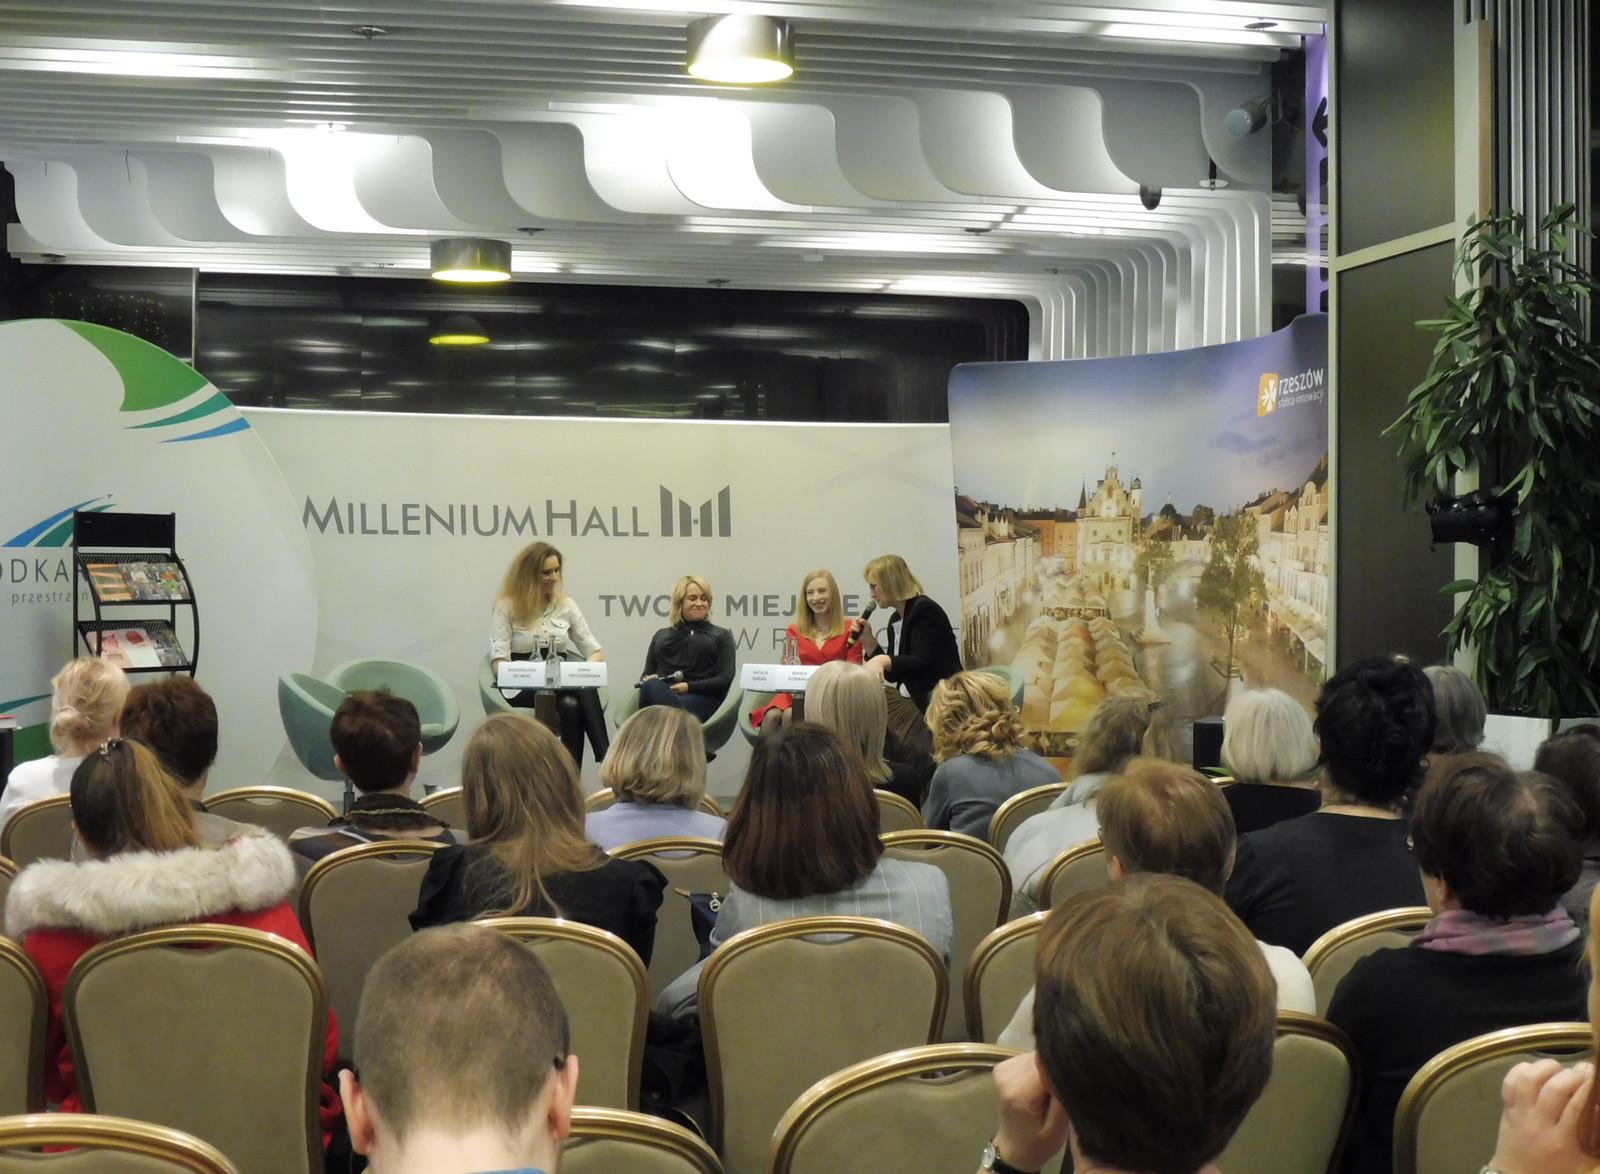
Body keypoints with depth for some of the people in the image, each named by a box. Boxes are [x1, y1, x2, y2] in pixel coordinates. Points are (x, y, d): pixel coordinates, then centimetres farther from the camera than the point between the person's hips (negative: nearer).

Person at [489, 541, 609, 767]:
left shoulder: (565, 605, 17)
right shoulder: (506, 608, 5)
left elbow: (595, 652, 13)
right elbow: (499, 662, -5)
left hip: (563, 687, 4)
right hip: (523, 691, -4)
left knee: (571, 705, -37)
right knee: (582, 691, -36)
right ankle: (607, 761, -41)